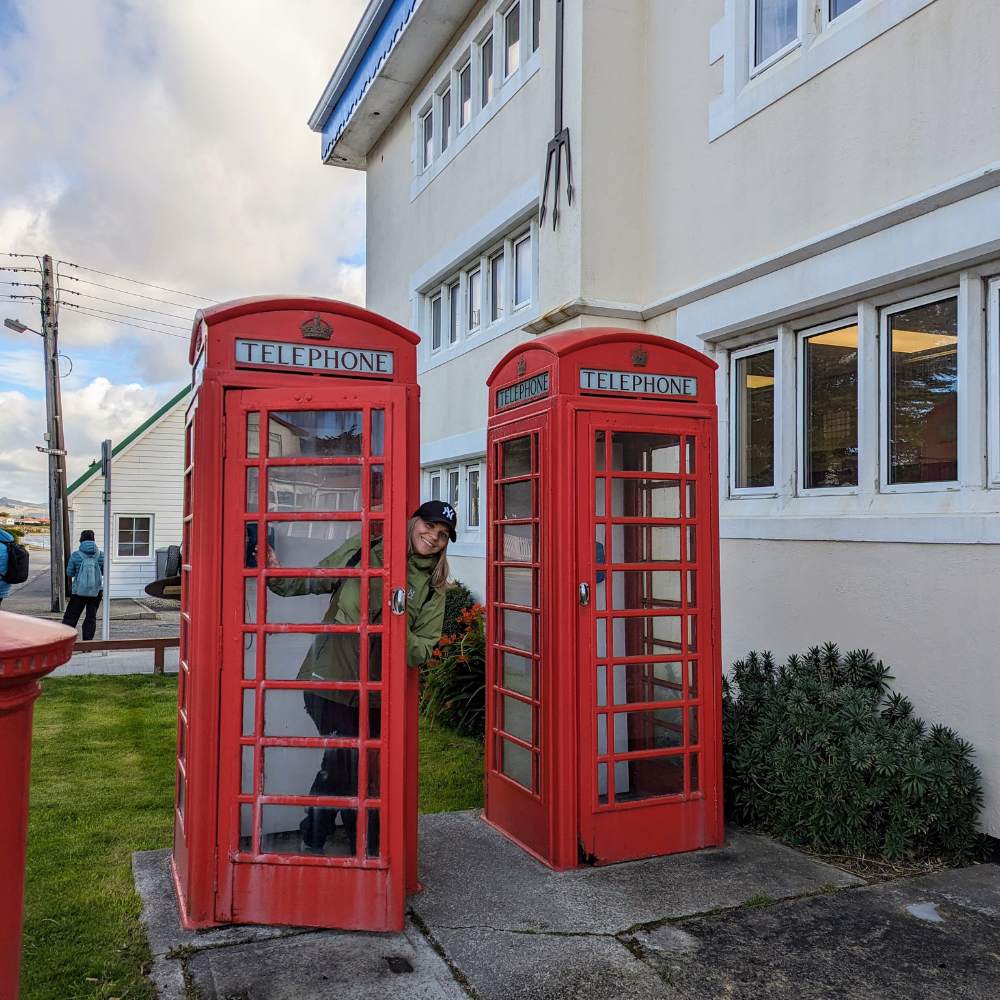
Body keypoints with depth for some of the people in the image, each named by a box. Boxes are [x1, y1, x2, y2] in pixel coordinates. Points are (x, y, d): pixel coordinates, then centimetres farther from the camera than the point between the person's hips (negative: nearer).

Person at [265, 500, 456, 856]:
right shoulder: (361, 550, -1)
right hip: (330, 678, -3)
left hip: (376, 691, 3)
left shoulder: (432, 587, 4)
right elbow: (313, 581, 7)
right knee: (345, 759, -7)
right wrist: (277, 576, -9)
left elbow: (423, 652, 0)